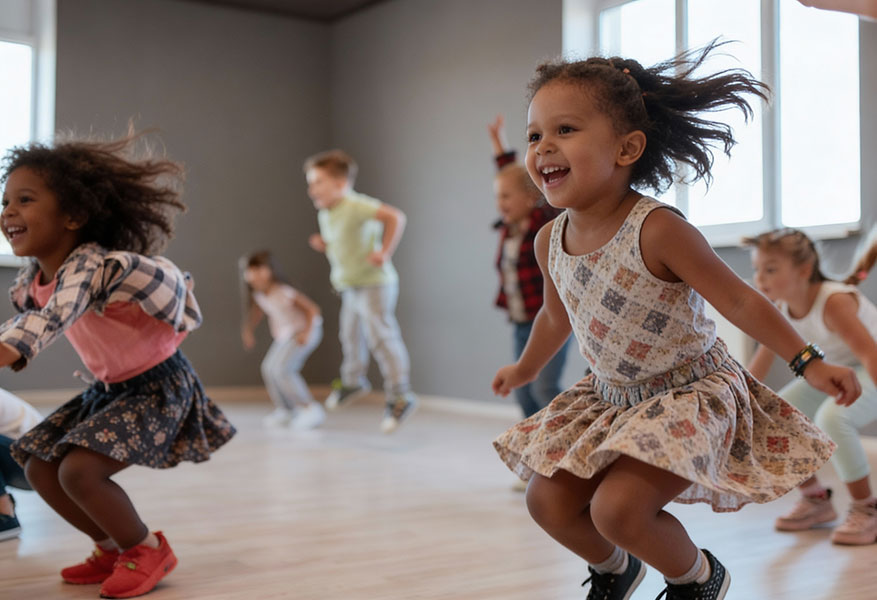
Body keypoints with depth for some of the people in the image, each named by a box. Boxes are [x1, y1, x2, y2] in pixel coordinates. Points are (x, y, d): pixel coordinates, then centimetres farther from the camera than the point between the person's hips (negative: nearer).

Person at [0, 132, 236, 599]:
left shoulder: (89, 266, -29)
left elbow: (41, 328, -47)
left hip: (157, 387, -9)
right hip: (110, 388, 9)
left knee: (79, 469, -22)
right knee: (39, 467, 6)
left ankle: (147, 549, 4)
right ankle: (114, 548, 24)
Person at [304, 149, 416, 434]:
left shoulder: (356, 206, -20)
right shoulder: (325, 215, 9)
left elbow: (395, 217, -27)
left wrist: (384, 253, -26)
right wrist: (324, 245, 6)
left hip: (374, 284, -9)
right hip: (349, 286, 9)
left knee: (380, 336, -11)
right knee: (350, 335, 20)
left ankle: (400, 396, -3)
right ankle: (353, 381, 42)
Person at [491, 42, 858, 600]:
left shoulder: (657, 230, -27)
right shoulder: (550, 241, -6)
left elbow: (740, 301, -18)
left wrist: (810, 362, -19)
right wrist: (526, 367, 30)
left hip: (690, 394, -7)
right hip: (611, 396, 7)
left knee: (618, 507, -22)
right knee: (548, 499, 4)